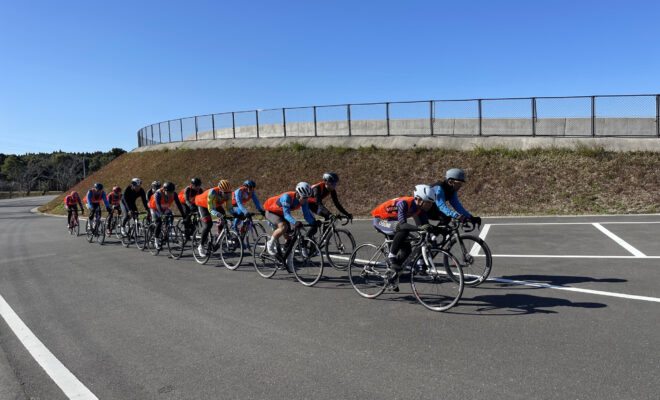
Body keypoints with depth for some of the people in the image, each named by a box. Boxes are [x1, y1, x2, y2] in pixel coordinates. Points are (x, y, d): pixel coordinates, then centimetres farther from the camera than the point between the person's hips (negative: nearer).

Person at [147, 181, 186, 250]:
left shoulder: (174, 194, -24)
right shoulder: (158, 193, -34)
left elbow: (178, 203, -26)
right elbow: (158, 205, -43)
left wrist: (183, 214, -35)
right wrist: (162, 213, -56)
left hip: (165, 208, 5)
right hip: (155, 208, -5)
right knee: (159, 223, -19)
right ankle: (156, 240, -6)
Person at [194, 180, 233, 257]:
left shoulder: (228, 193, -27)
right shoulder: (212, 193, -41)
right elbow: (210, 209, -42)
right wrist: (218, 214, -61)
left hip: (216, 205, 6)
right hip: (203, 204, -5)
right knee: (208, 224, -21)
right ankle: (201, 246, -6)